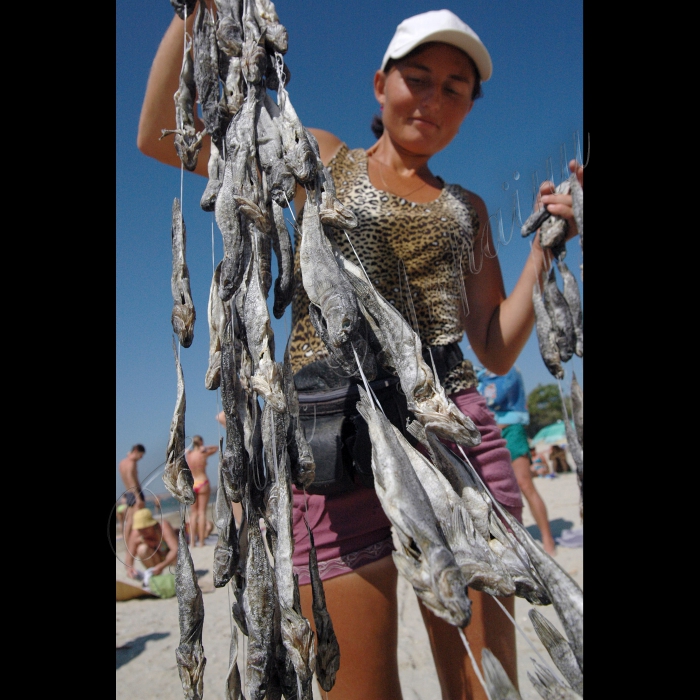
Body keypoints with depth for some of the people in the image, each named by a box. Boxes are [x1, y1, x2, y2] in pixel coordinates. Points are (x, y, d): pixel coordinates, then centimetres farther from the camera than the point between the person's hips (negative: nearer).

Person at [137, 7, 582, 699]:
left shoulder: (468, 209, 20)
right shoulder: (322, 159, 14)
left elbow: (498, 351, 15)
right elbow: (161, 137, 9)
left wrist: (548, 240, 8)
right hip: (335, 437, -2)